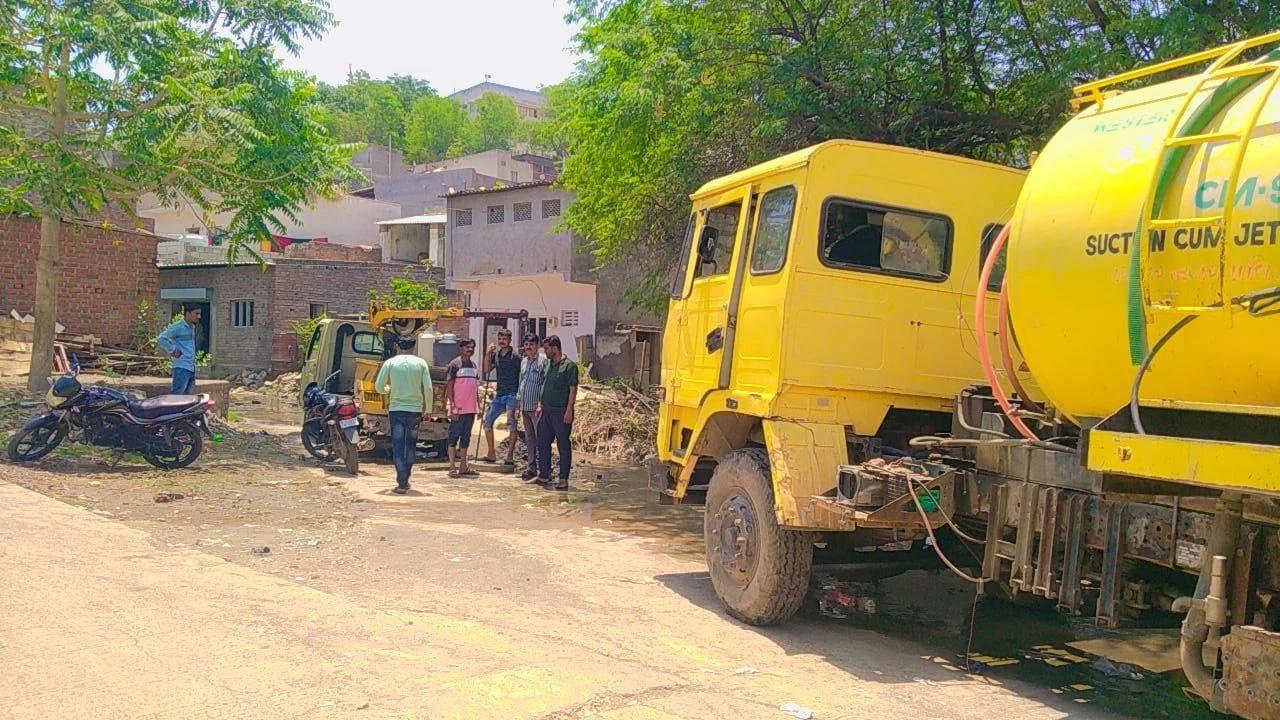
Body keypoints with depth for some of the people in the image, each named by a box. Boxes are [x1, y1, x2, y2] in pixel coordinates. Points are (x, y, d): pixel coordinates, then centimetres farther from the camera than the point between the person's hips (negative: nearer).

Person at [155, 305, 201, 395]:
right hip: (182, 368, -9)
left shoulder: (192, 327, 16)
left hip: (192, 368, 9)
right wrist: (172, 350, -13)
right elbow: (161, 339, -19)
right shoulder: (178, 327, -11)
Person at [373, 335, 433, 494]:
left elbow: (379, 386, 1)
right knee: (411, 446, 16)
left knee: (398, 447, 2)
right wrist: (428, 409, 6)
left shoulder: (390, 362, -1)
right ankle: (406, 480, 22)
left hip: (396, 409, -1)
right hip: (415, 409, 1)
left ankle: (402, 483, -4)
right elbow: (428, 389, -3)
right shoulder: (421, 363, 0)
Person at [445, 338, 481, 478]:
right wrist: (452, 406, -16)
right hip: (458, 409, -7)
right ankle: (452, 467, 2)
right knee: (454, 436, -1)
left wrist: (479, 405, 14)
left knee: (466, 437, 11)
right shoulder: (454, 364, -6)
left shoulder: (473, 365, 14)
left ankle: (463, 466, 17)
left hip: (470, 408, 7)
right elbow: (449, 386, -9)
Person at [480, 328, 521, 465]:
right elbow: (487, 370, 10)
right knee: (487, 420, 6)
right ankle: (492, 454, 14)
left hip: (512, 394, -7)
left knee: (511, 424, -8)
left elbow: (522, 375, -7)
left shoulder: (515, 356, -8)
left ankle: (510, 456, -3)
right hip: (499, 394, 7)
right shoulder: (496, 353, 11)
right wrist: (487, 355, -3)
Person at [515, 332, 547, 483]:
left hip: (537, 407, -8)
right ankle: (532, 469, 19)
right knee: (529, 439, 12)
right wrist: (518, 403, 19)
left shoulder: (543, 360, -8)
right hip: (525, 406, 8)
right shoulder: (523, 361, 16)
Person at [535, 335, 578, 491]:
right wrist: (540, 405, 15)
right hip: (546, 411, 8)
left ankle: (563, 480, 5)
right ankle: (543, 476, 22)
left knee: (563, 446, 0)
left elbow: (573, 390, -13)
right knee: (543, 443, 12)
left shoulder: (569, 365, -10)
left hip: (561, 412, -8)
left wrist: (569, 411, -18)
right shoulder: (548, 364, 14)